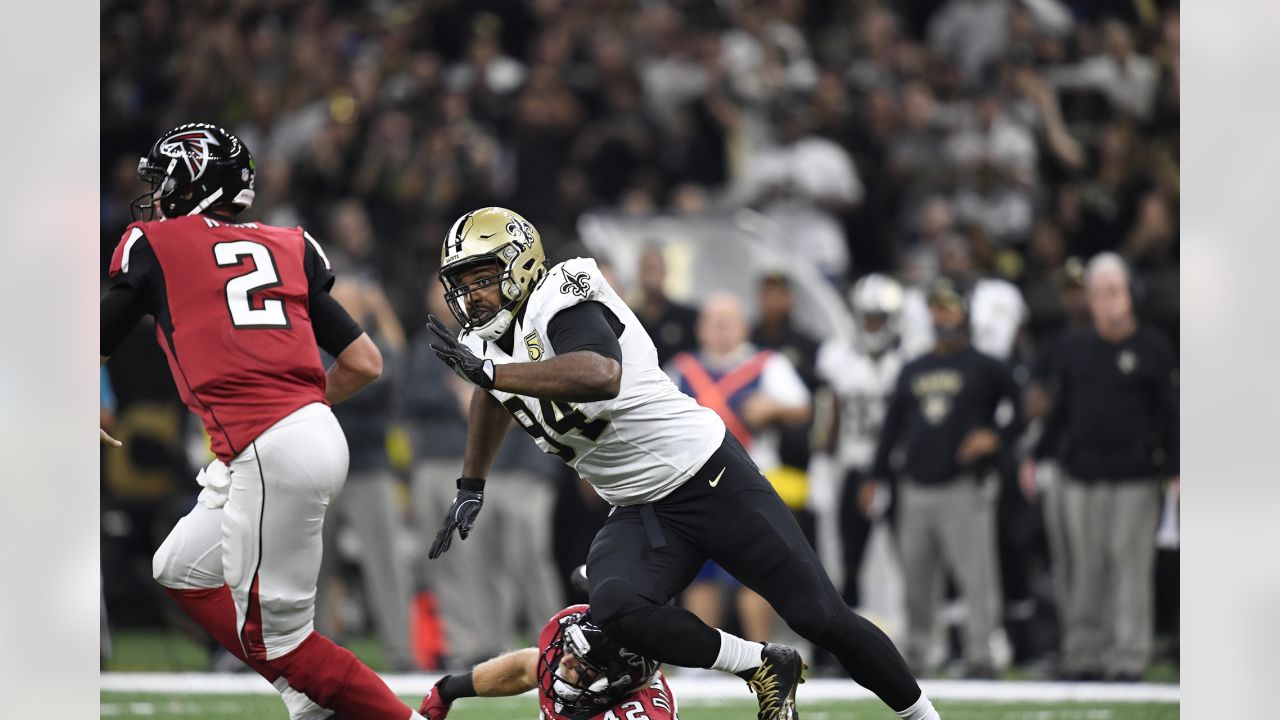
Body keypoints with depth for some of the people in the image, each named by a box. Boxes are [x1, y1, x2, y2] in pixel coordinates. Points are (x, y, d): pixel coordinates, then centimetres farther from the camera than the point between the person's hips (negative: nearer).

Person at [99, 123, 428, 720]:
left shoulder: (155, 246, 6)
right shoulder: (286, 248, 18)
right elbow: (364, 364, 16)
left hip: (268, 453, -7)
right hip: (317, 431, 7)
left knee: (272, 635, -1)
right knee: (181, 572, 23)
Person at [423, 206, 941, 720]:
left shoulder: (559, 307, -21)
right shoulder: (482, 344, 5)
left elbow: (602, 377, -43)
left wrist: (489, 371, -42)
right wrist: (470, 488, 28)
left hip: (711, 482, -7)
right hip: (641, 514, 7)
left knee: (821, 617, -4)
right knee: (616, 612, -24)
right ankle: (765, 669, -6)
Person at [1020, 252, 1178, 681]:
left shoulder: (1152, 349, 1)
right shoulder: (1074, 348, 12)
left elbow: (1169, 415, 0)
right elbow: (1061, 409, 19)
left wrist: (1175, 469, -6)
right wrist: (1037, 457, 14)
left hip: (1134, 477, -4)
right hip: (1081, 476, 4)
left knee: (1130, 566, -4)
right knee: (1084, 568, 5)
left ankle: (1129, 658, -1)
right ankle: (1082, 656, 11)